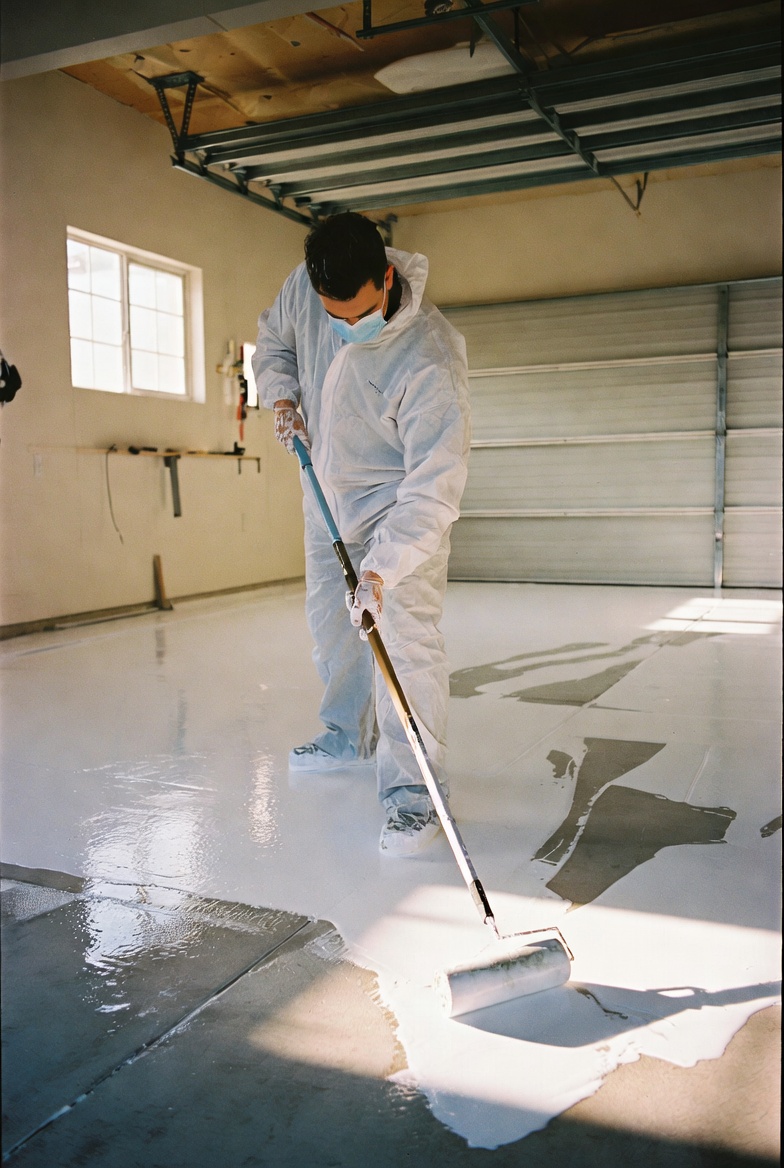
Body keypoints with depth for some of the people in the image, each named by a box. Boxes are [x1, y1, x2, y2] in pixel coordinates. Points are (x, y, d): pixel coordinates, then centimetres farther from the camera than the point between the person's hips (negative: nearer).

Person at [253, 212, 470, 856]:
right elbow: (273, 341, 9)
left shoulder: (430, 359, -34)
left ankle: (412, 788, -8)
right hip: (327, 488, 7)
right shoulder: (304, 287, -15)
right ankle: (349, 735, 38)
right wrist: (282, 398, -9)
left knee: (403, 634, -17)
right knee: (330, 616, 17)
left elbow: (433, 486, -36)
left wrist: (381, 568, -42)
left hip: (400, 502, -6)